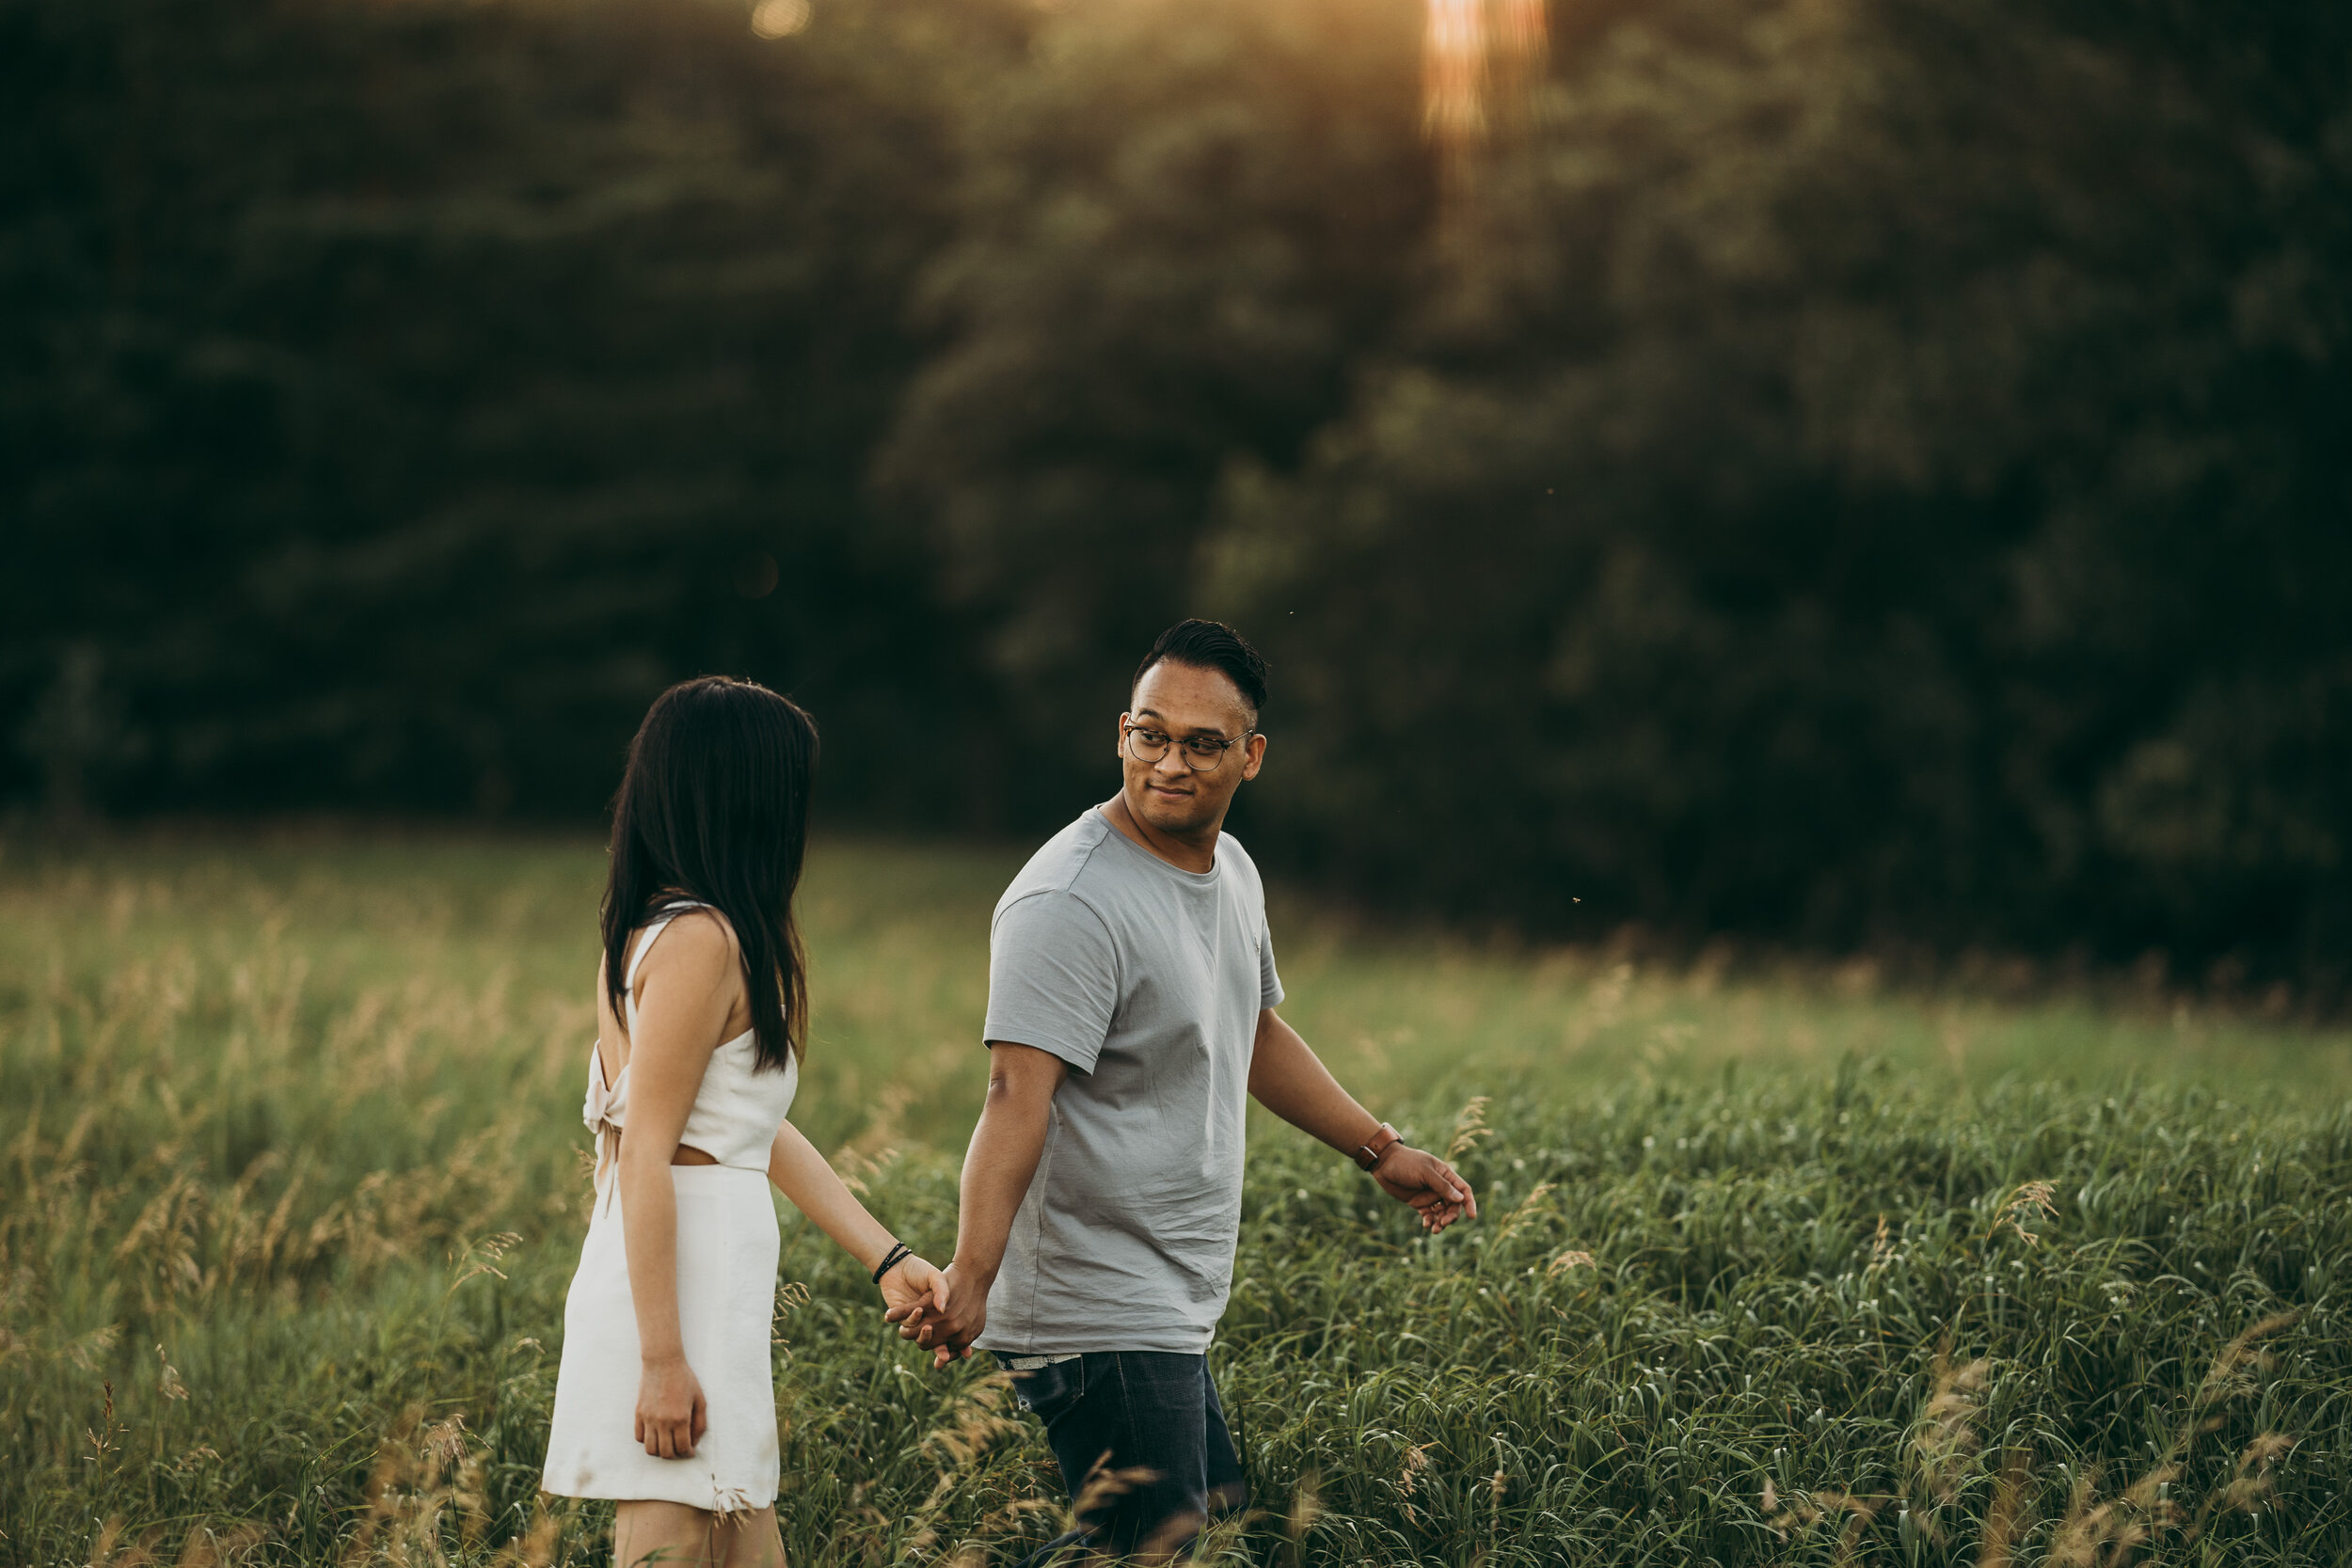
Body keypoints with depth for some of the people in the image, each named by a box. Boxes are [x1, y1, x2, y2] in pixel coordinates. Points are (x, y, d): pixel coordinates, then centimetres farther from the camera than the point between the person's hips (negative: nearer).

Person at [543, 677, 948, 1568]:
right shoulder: (701, 941, -15)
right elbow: (645, 1158, -19)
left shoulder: (645, 932, 14)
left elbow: (757, 1129, 17)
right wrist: (663, 1360, -20)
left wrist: (885, 1258, 18)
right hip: (681, 1303, -10)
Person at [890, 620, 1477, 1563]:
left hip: (1170, 1308, 9)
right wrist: (970, 1279, -39)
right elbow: (1016, 1097, -28)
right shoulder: (1071, 902, -19)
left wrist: (1381, 1151, 30)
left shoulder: (1232, 873, 11)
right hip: (1098, 1318, -9)